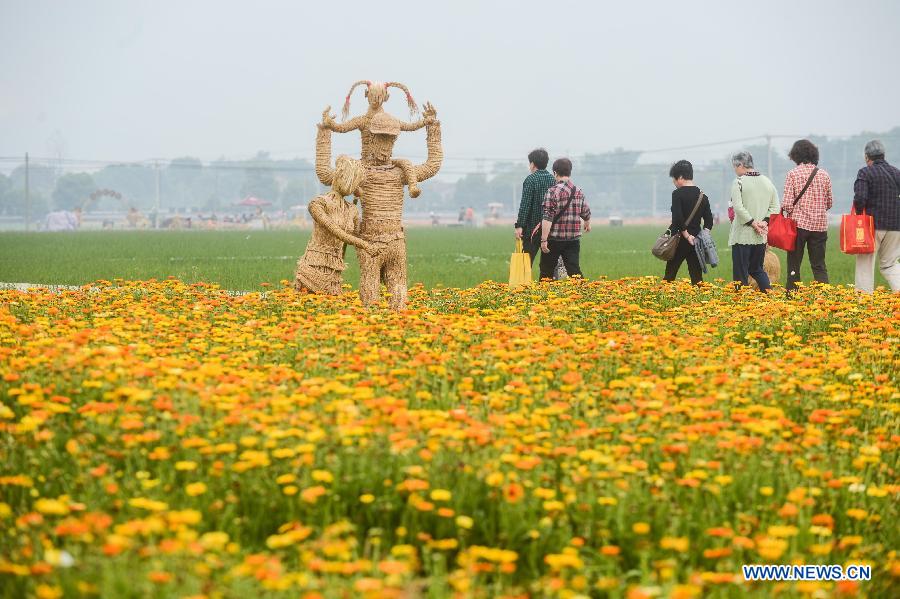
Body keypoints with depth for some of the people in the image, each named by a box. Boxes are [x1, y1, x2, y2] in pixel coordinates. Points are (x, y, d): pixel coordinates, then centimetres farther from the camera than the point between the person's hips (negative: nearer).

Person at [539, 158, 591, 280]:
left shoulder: (553, 192, -13)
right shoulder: (579, 192, 5)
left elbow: (547, 218, -19)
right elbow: (586, 213, 19)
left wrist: (544, 240, -20)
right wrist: (587, 224, 41)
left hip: (554, 239, -4)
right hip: (574, 239, 4)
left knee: (547, 271, 8)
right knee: (574, 270, 1)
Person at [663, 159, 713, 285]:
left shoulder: (678, 194, -9)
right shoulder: (702, 196, 9)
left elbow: (677, 218, -18)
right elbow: (709, 220, 9)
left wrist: (686, 235, -12)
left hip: (680, 240, -5)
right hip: (697, 240, 5)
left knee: (670, 274, 1)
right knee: (696, 275, 5)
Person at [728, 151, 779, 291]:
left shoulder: (739, 182, -10)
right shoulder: (767, 182, 9)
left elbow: (738, 207, -20)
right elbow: (775, 207, 7)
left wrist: (753, 223, -13)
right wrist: (764, 222, -1)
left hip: (742, 236, -6)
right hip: (761, 237, 6)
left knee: (741, 271, 0)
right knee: (757, 269, 18)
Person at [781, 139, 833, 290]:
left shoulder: (793, 174, -7)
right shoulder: (824, 175, 4)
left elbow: (787, 203, -12)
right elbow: (829, 203, 10)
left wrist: (786, 211, 9)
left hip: (798, 223, -3)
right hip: (820, 225, 3)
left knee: (794, 265, 4)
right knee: (819, 265, 7)